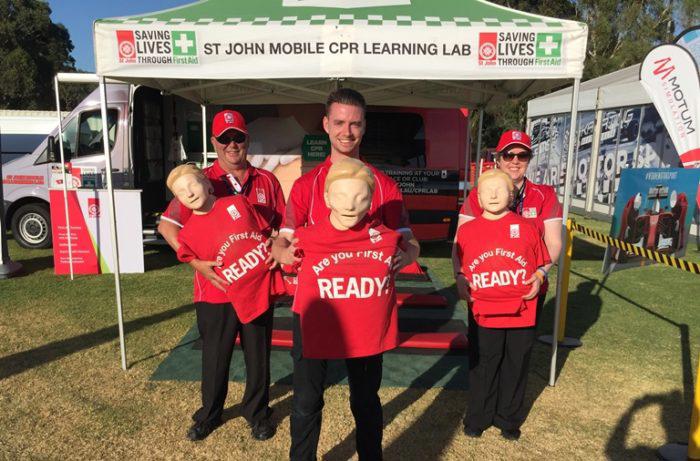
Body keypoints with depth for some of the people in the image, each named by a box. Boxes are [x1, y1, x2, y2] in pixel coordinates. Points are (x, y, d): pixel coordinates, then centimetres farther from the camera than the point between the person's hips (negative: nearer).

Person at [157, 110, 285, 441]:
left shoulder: (267, 181, 3)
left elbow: (283, 226, 10)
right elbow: (167, 225, -6)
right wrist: (195, 262, -16)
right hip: (215, 286, -1)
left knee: (259, 353, 15)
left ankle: (258, 411, 37)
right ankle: (208, 414, 39)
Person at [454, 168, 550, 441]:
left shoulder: (526, 227, -1)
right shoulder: (467, 230, -1)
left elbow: (541, 261, 9)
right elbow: (460, 266, 10)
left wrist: (538, 277, -6)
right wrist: (463, 284, -3)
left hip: (521, 313, 1)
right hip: (484, 314, 0)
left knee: (515, 369, 15)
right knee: (482, 369, 12)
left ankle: (509, 419, 36)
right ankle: (478, 417, 33)